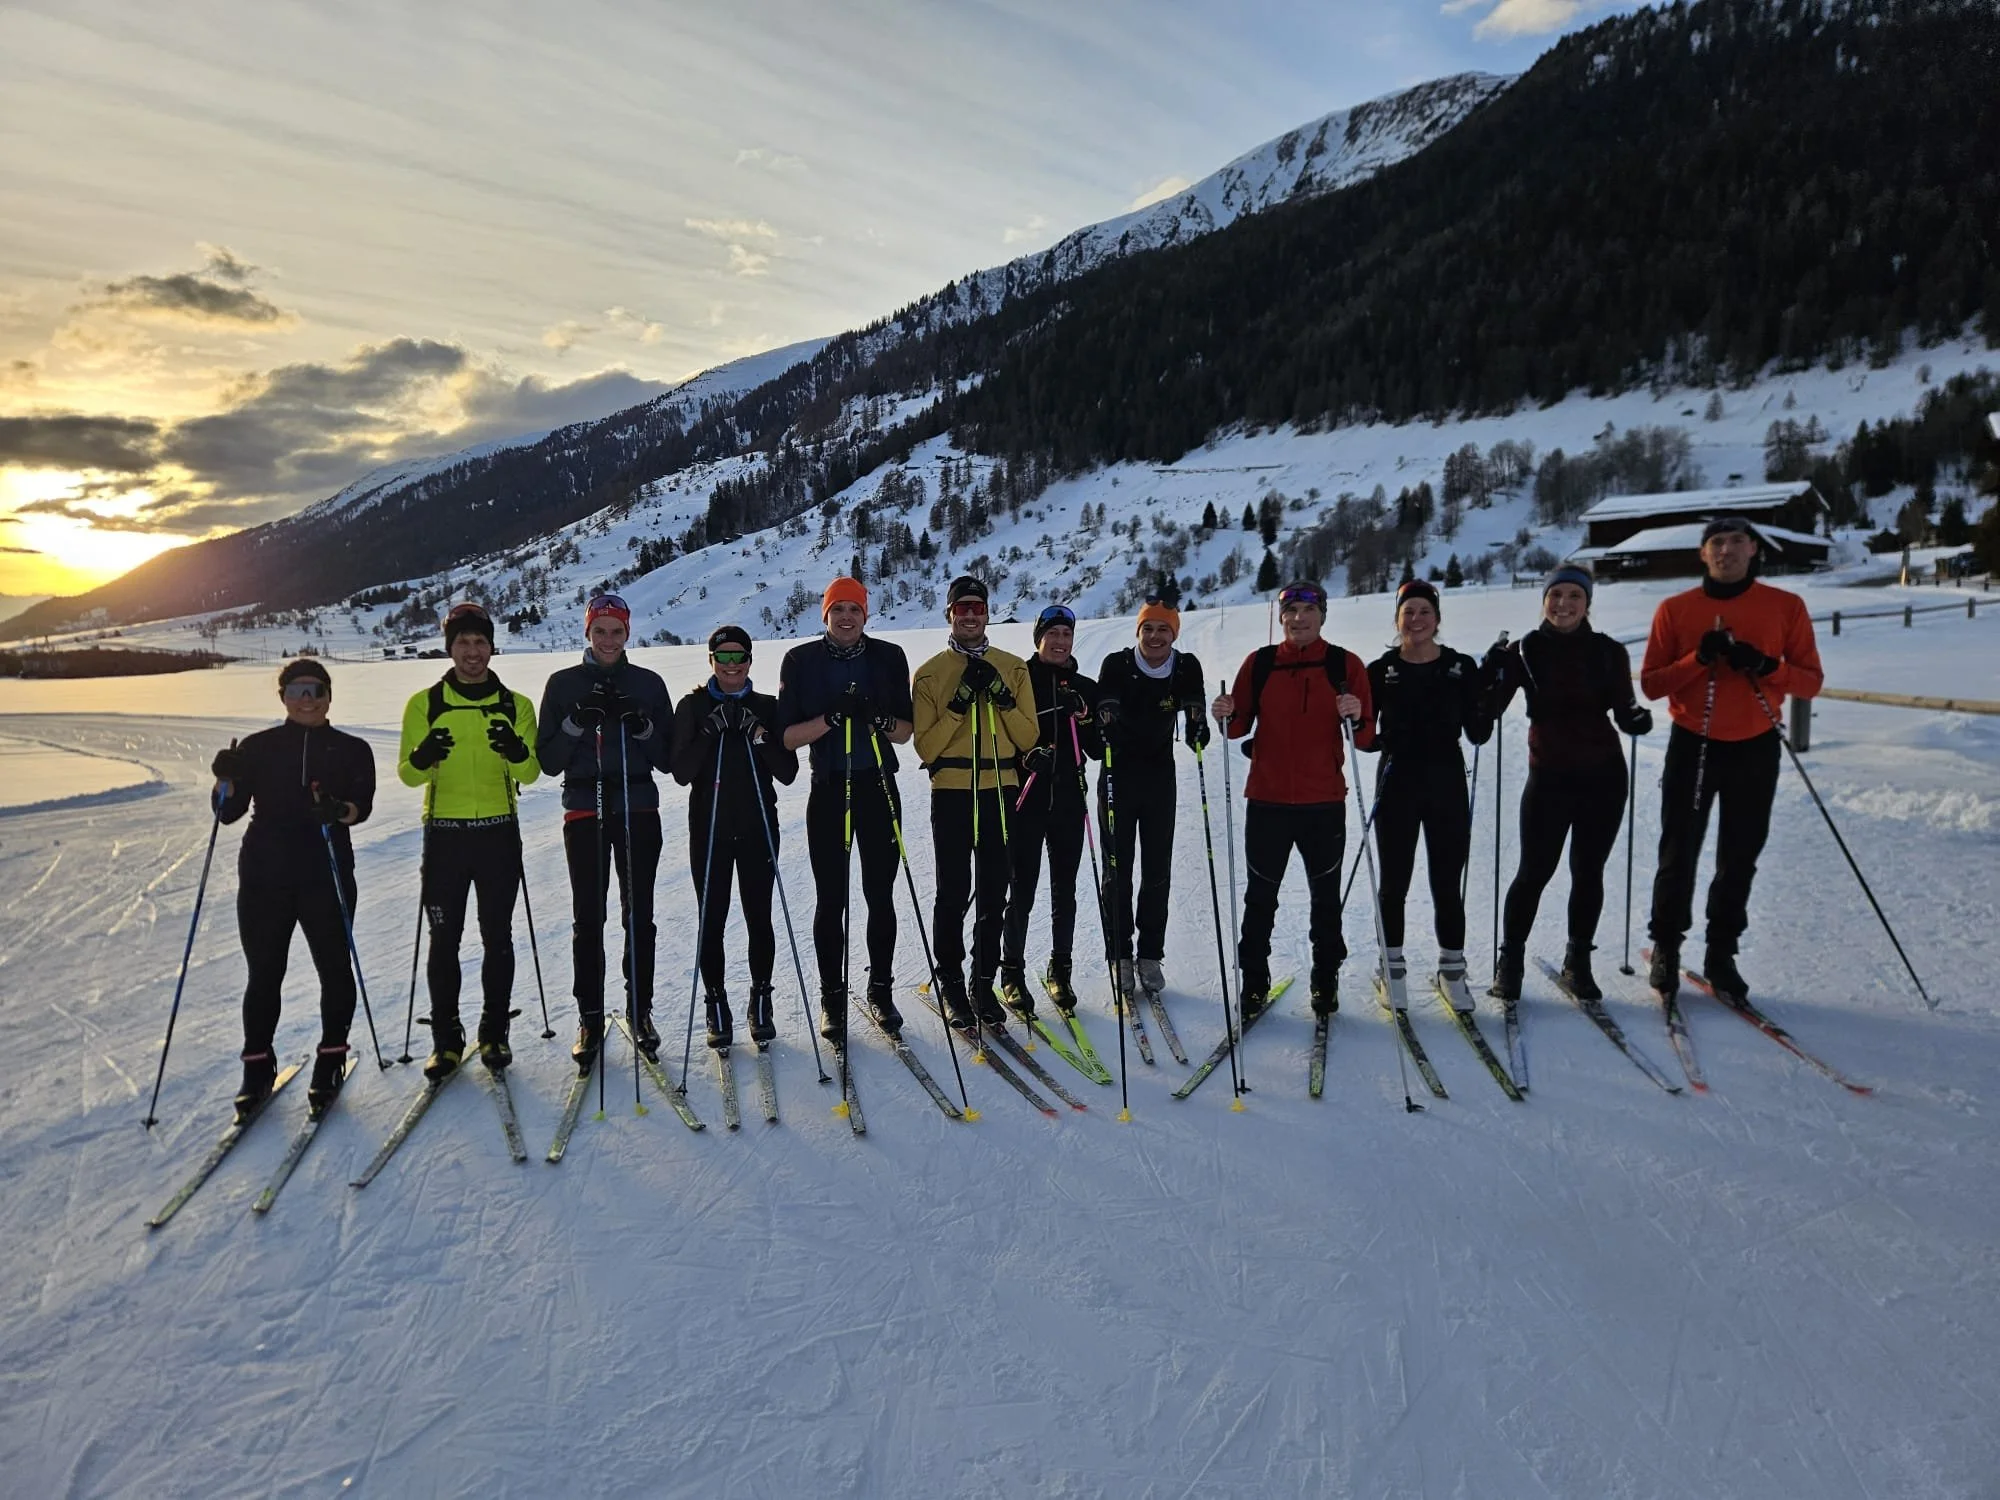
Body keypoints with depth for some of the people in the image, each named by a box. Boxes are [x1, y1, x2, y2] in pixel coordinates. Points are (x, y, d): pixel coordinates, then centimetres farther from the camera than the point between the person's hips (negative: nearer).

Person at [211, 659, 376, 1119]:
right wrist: (227, 781, -15)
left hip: (327, 874, -1)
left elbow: (363, 806, -8)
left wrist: (339, 811, -29)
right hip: (264, 875, 1)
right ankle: (257, 1065, 20)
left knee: (334, 966, 1)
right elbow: (228, 812, 5)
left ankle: (330, 1062, 17)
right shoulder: (258, 747, 9)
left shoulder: (353, 750, 7)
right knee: (264, 973, 5)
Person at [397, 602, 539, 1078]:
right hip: (444, 834, 0)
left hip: (499, 833, 0)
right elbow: (407, 774, 0)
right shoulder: (425, 704, 4)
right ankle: (446, 1039, 14)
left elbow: (532, 773, -1)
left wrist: (518, 753, -24)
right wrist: (422, 758, -23)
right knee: (444, 941, 3)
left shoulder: (515, 705, 5)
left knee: (497, 938, 6)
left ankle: (494, 1033, 18)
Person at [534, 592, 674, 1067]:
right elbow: (548, 759, 2)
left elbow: (668, 757, 5)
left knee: (639, 916, 5)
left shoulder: (648, 684, 6)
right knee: (588, 919, 2)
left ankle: (640, 1011, 16)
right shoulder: (563, 684, 5)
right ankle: (590, 1018, 11)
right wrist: (577, 722, -14)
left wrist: (642, 726, -13)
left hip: (639, 809, 0)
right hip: (584, 810, 0)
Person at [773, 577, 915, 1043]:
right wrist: (832, 717, -19)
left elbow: (906, 733, 6)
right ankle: (832, 997, 15)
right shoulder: (802, 661, 0)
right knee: (831, 899, 3)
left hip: (879, 788, 1)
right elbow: (787, 737, -4)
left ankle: (881, 990, 21)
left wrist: (881, 720, -16)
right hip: (828, 790, -1)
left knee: (880, 895, 6)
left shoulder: (888, 657, 3)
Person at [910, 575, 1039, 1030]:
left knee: (993, 892, 5)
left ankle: (984, 981, 16)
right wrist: (959, 702, -14)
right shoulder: (930, 673, 4)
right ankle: (951, 984, 12)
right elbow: (925, 748, -4)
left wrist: (1003, 697, -11)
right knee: (954, 892, -1)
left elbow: (1029, 737, 3)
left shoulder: (1014, 668, 10)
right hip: (951, 792, -2)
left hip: (1000, 791, 2)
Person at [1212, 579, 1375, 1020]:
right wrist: (1228, 716, -14)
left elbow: (1365, 739, -1)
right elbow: (1241, 726, 7)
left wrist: (1356, 718, -22)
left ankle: (1326, 981, 25)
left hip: (1324, 801, 0)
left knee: (1326, 896, 11)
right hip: (1267, 799, 1)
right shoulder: (1259, 663, 3)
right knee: (1261, 896, 8)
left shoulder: (1345, 664, 0)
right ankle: (1254, 983, 19)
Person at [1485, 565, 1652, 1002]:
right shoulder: (1524, 651, -3)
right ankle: (1510, 959, 16)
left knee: (1588, 873, 10)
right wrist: (1493, 675, -25)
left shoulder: (1609, 652, 0)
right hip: (1549, 776, -2)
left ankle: (1578, 962, 27)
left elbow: (1624, 711, 1)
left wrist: (1637, 718, -21)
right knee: (1534, 872, -1)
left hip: (1603, 777, 2)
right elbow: (1490, 710, -7)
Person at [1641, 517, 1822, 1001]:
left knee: (1739, 859, 7)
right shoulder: (1675, 609, -1)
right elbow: (1650, 684, -3)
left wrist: (1764, 667, -19)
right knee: (1678, 855, 2)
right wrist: (1699, 658, -19)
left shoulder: (1786, 606, 0)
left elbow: (1811, 680, 0)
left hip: (1756, 749, 1)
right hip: (1692, 746, -1)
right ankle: (1665, 947, 18)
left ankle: (1721, 954, 20)